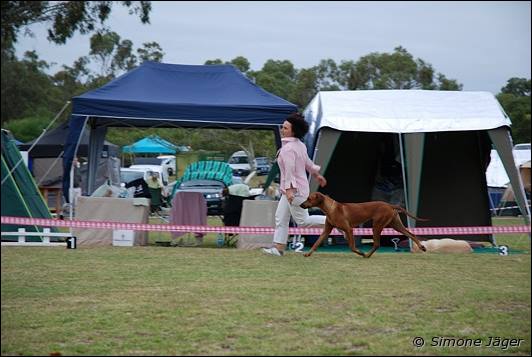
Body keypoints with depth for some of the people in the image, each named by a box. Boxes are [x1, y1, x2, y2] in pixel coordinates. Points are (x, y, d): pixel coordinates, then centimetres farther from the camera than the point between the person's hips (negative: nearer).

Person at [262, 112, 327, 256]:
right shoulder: (300, 145, 8)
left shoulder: (288, 149, -22)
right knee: (280, 218, 9)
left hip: (294, 190, -10)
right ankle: (278, 247, 10)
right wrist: (317, 174, 34)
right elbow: (308, 163, 21)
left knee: (302, 221, 0)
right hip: (295, 188, 10)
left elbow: (290, 170, -27)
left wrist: (289, 189, -31)